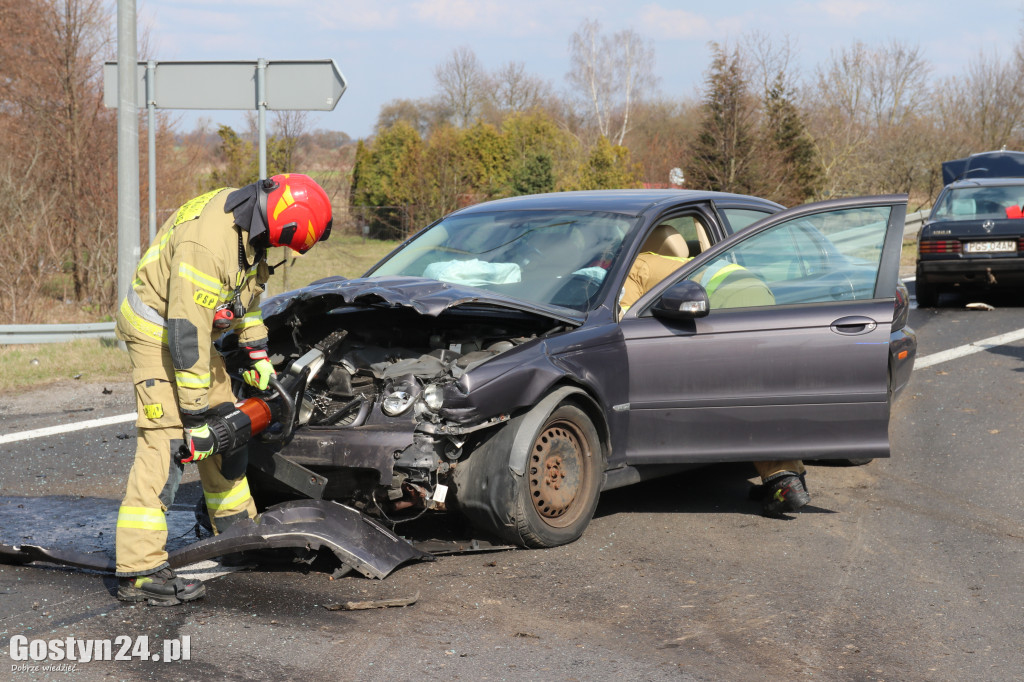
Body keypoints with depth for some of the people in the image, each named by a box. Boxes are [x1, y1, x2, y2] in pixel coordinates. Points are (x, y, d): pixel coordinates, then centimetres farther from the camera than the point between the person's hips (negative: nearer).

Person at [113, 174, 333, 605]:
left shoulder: (249, 226, -4)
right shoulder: (208, 242, -33)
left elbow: (246, 293, 16)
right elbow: (187, 334, -32)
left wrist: (258, 355, 16)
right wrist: (194, 417, -29)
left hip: (194, 325, 10)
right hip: (157, 328, -9)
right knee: (166, 443, -17)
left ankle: (237, 528, 35)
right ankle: (139, 571, -19)